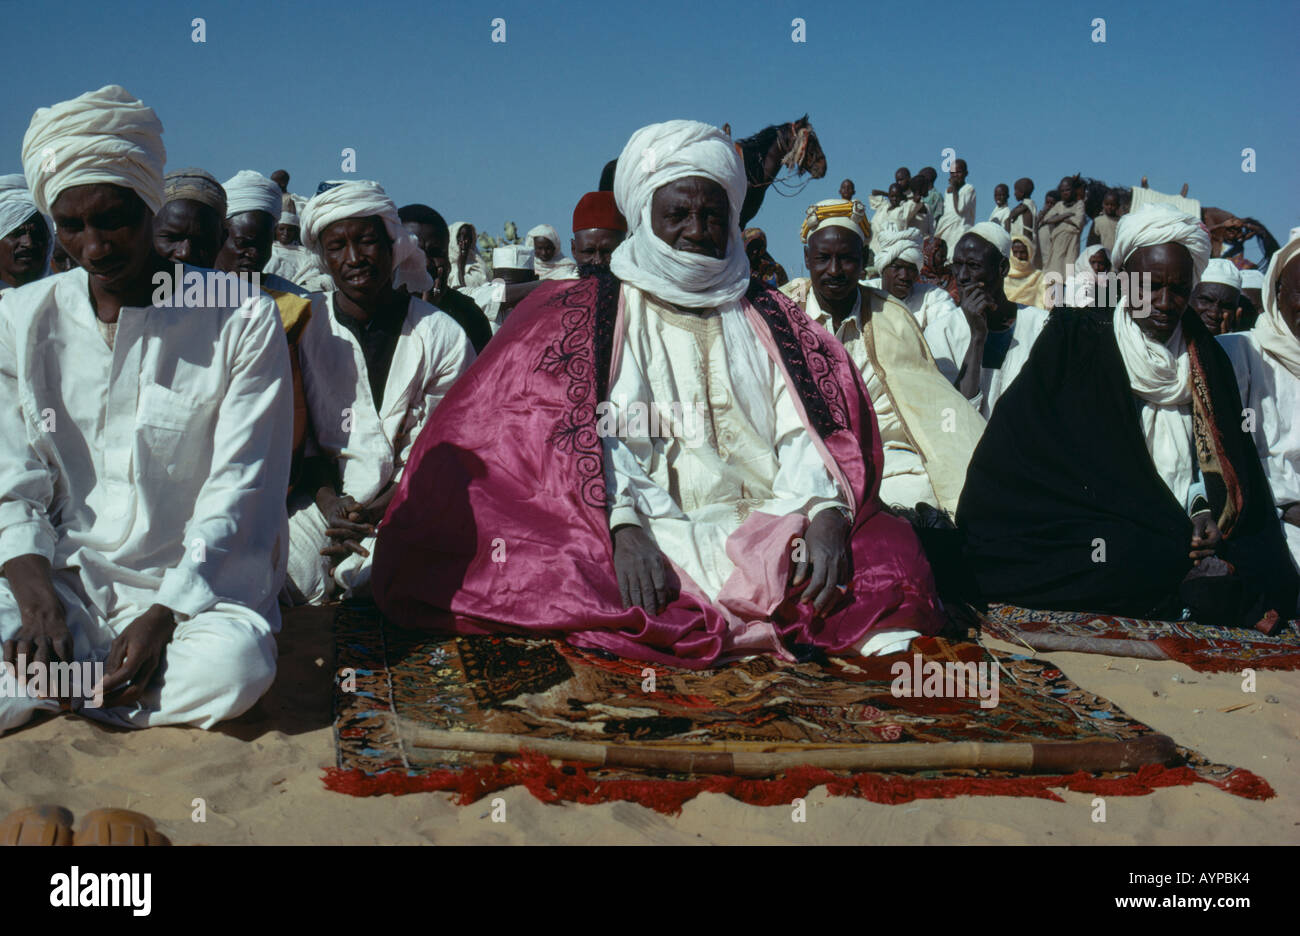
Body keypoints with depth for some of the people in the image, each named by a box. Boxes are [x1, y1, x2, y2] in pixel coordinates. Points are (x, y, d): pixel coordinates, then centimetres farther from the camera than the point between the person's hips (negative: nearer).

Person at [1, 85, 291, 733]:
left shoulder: (243, 321, -3)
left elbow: (239, 493, -7)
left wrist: (165, 615, -19)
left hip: (196, 587, -1)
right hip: (64, 579, 1)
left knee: (235, 664, -35)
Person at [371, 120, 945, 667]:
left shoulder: (768, 321, 20)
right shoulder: (590, 317, 13)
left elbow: (803, 435, 7)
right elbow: (592, 438, -2)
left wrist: (826, 514, -15)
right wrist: (623, 528, -22)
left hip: (767, 525, 2)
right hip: (649, 533, -1)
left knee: (888, 549, -27)